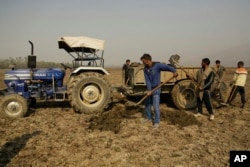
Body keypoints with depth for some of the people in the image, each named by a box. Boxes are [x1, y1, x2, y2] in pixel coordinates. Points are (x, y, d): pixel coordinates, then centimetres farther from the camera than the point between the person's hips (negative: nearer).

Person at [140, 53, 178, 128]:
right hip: (149, 89, 7)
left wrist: (174, 71, -45)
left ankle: (156, 121, 6)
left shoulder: (157, 65, -17)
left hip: (156, 89, -6)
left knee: (156, 106, -8)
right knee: (147, 104, 17)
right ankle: (149, 118, 34)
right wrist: (148, 90, -21)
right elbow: (147, 80, -10)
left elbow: (167, 67, -25)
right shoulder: (145, 69, -2)